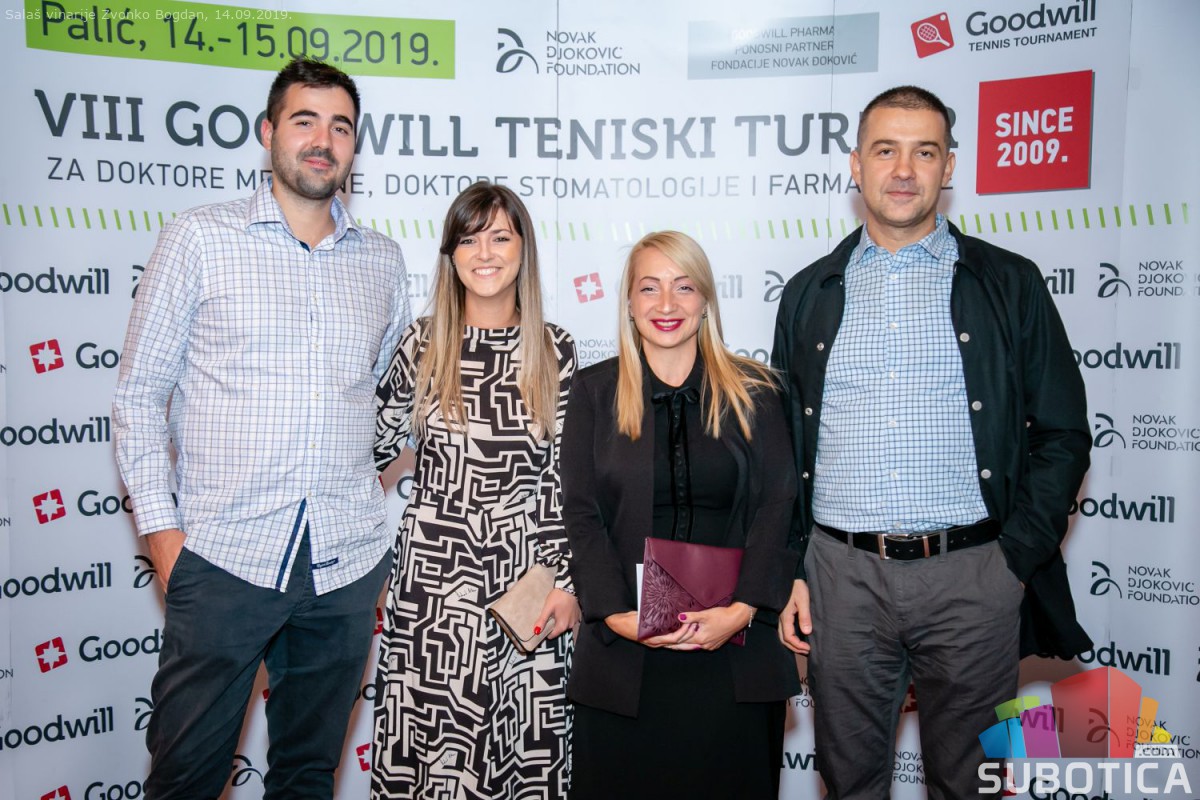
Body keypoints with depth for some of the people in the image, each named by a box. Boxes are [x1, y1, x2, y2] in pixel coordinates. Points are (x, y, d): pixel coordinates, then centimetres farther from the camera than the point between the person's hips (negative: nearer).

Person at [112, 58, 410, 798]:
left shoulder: (383, 262, 10)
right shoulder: (200, 239, 1)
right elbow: (140, 394, 1)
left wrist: (390, 469, 8)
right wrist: (160, 527, -4)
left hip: (347, 563, 3)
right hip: (224, 558, -3)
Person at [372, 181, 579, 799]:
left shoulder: (554, 350, 2)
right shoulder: (421, 344, 1)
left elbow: (566, 477, 3)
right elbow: (373, 449, 12)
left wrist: (569, 582, -1)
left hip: (526, 579, 0)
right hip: (432, 575, 0)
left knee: (526, 747, 8)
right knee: (431, 746, 8)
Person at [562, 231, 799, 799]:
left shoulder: (753, 392, 5)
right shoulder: (594, 391, 5)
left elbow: (777, 506, -1)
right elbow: (582, 513, -1)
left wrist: (742, 610, -11)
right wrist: (617, 615, -11)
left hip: (736, 649, 1)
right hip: (624, 649, 0)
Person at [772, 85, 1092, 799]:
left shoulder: (1010, 284, 3)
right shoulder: (810, 294, 8)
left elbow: (1062, 434, 4)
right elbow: (784, 446, 10)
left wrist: (1018, 560, -6)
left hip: (972, 575, -1)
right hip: (841, 575, 2)